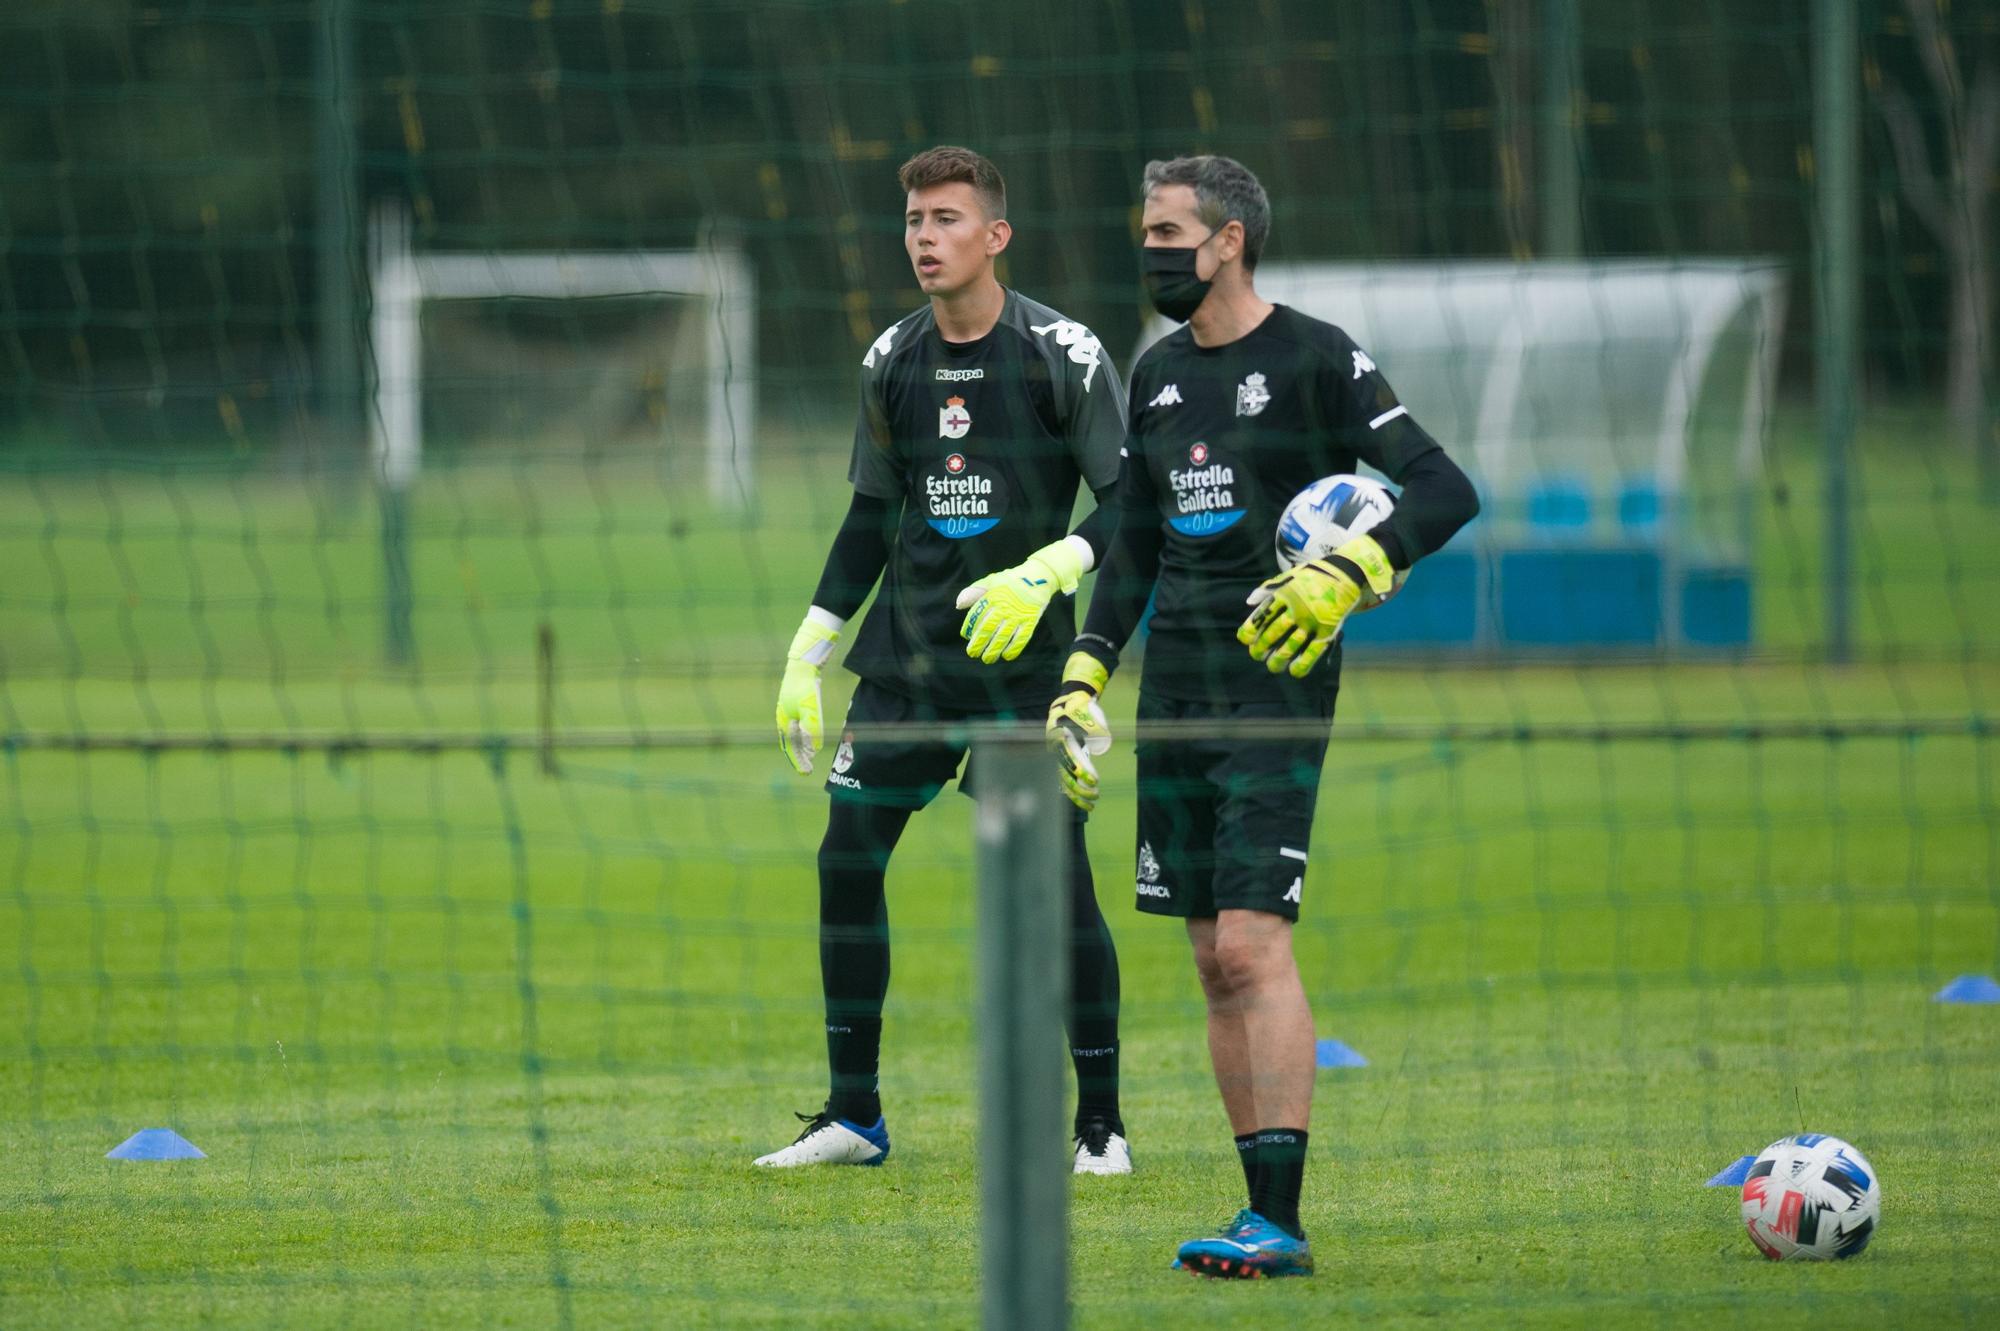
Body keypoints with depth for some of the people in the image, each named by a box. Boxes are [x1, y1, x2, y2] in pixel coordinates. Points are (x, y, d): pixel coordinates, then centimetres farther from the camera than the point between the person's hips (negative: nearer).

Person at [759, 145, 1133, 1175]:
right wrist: (805, 656, 13)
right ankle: (853, 1116, 10)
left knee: (1056, 876, -7)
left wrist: (1043, 577, -24)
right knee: (847, 856, 0)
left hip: (1021, 659, -5)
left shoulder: (1061, 354, -8)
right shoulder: (893, 361, 9)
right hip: (906, 655, 5)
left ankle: (1101, 1125, 2)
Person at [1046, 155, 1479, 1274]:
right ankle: (1266, 1212, 8)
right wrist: (1085, 678, 15)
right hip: (1176, 682, 7)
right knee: (1215, 959, 5)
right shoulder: (1159, 373, 14)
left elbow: (1447, 491, -11)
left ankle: (1280, 1222, -17)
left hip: (1277, 684, -7)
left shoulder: (1314, 359, -7)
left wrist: (1351, 578, -25)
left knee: (1253, 943, -15)